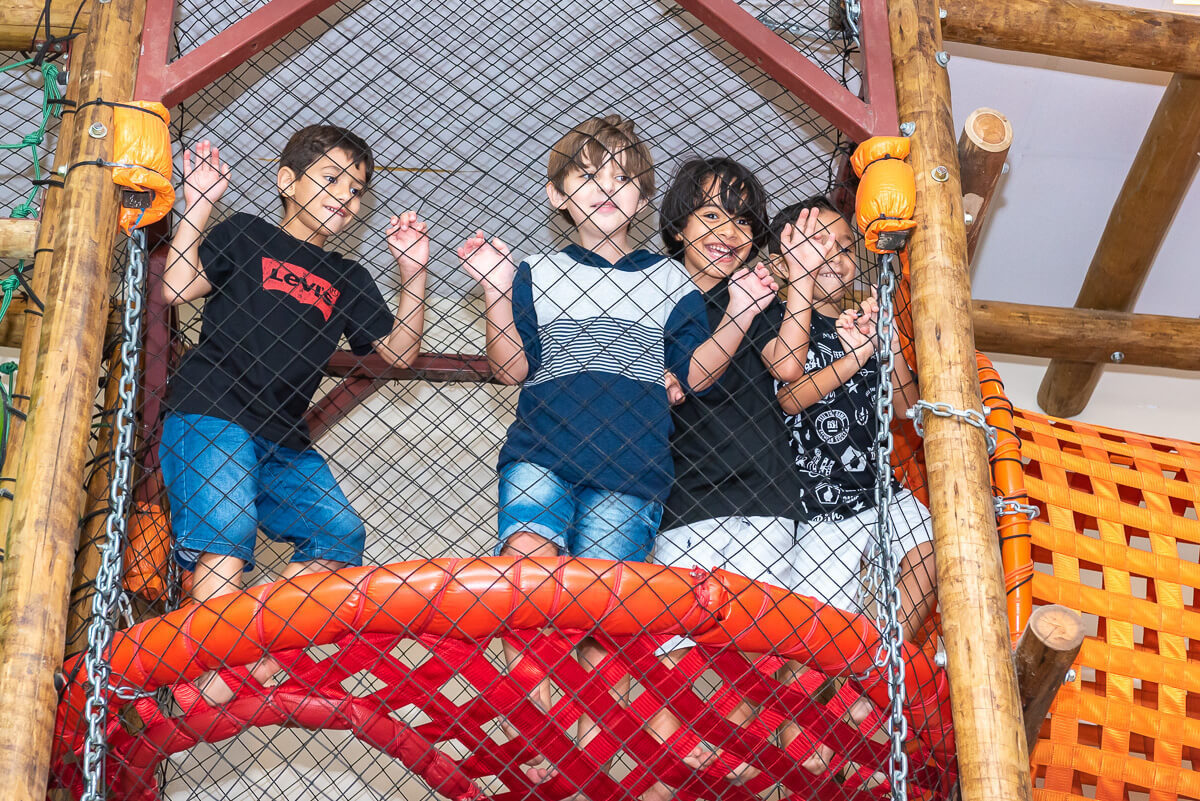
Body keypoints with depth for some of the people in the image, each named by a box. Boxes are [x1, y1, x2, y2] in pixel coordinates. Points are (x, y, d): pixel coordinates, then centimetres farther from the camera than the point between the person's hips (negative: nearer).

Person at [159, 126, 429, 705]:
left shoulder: (347, 280, 24)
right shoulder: (246, 235, 10)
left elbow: (399, 350, 17)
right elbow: (175, 287, -3)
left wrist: (413, 272, 8)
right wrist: (198, 203, -6)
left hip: (284, 440, 6)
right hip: (210, 414, -6)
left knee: (340, 532, -9)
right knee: (227, 523, -27)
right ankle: (216, 663, -27)